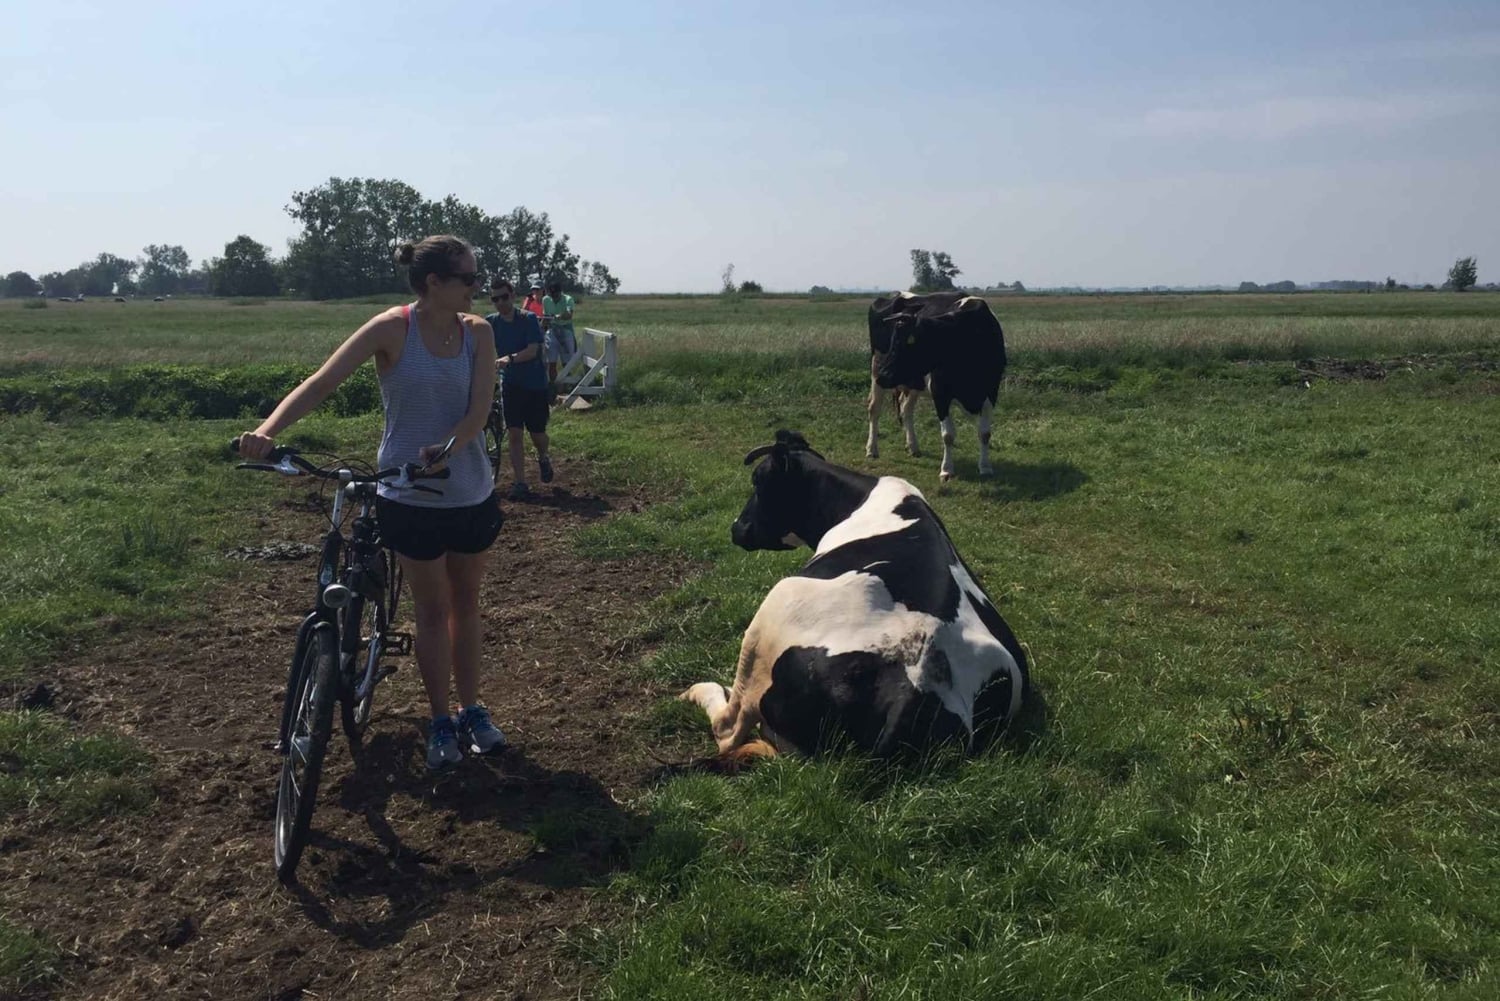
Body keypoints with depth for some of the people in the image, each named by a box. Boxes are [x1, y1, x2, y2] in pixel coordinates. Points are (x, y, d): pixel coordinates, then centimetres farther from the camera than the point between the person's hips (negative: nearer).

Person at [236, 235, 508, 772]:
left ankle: (472, 710, 31)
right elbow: (322, 381, -19)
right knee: (432, 609, 7)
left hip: (471, 491, 3)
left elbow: (479, 409, -11)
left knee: (466, 603, 15)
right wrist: (267, 430, -33)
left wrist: (445, 448, -30)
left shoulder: (477, 332, -3)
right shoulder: (392, 328, -12)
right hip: (412, 497, -3)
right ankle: (441, 723, 22)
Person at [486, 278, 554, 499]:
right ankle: (520, 483, 2)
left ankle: (543, 458, 39)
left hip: (535, 384, -2)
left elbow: (532, 351, -22)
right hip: (510, 384, 2)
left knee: (537, 433, 5)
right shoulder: (490, 322, -1)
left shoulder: (528, 319, -11)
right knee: (514, 434, -4)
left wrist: (510, 358, -38)